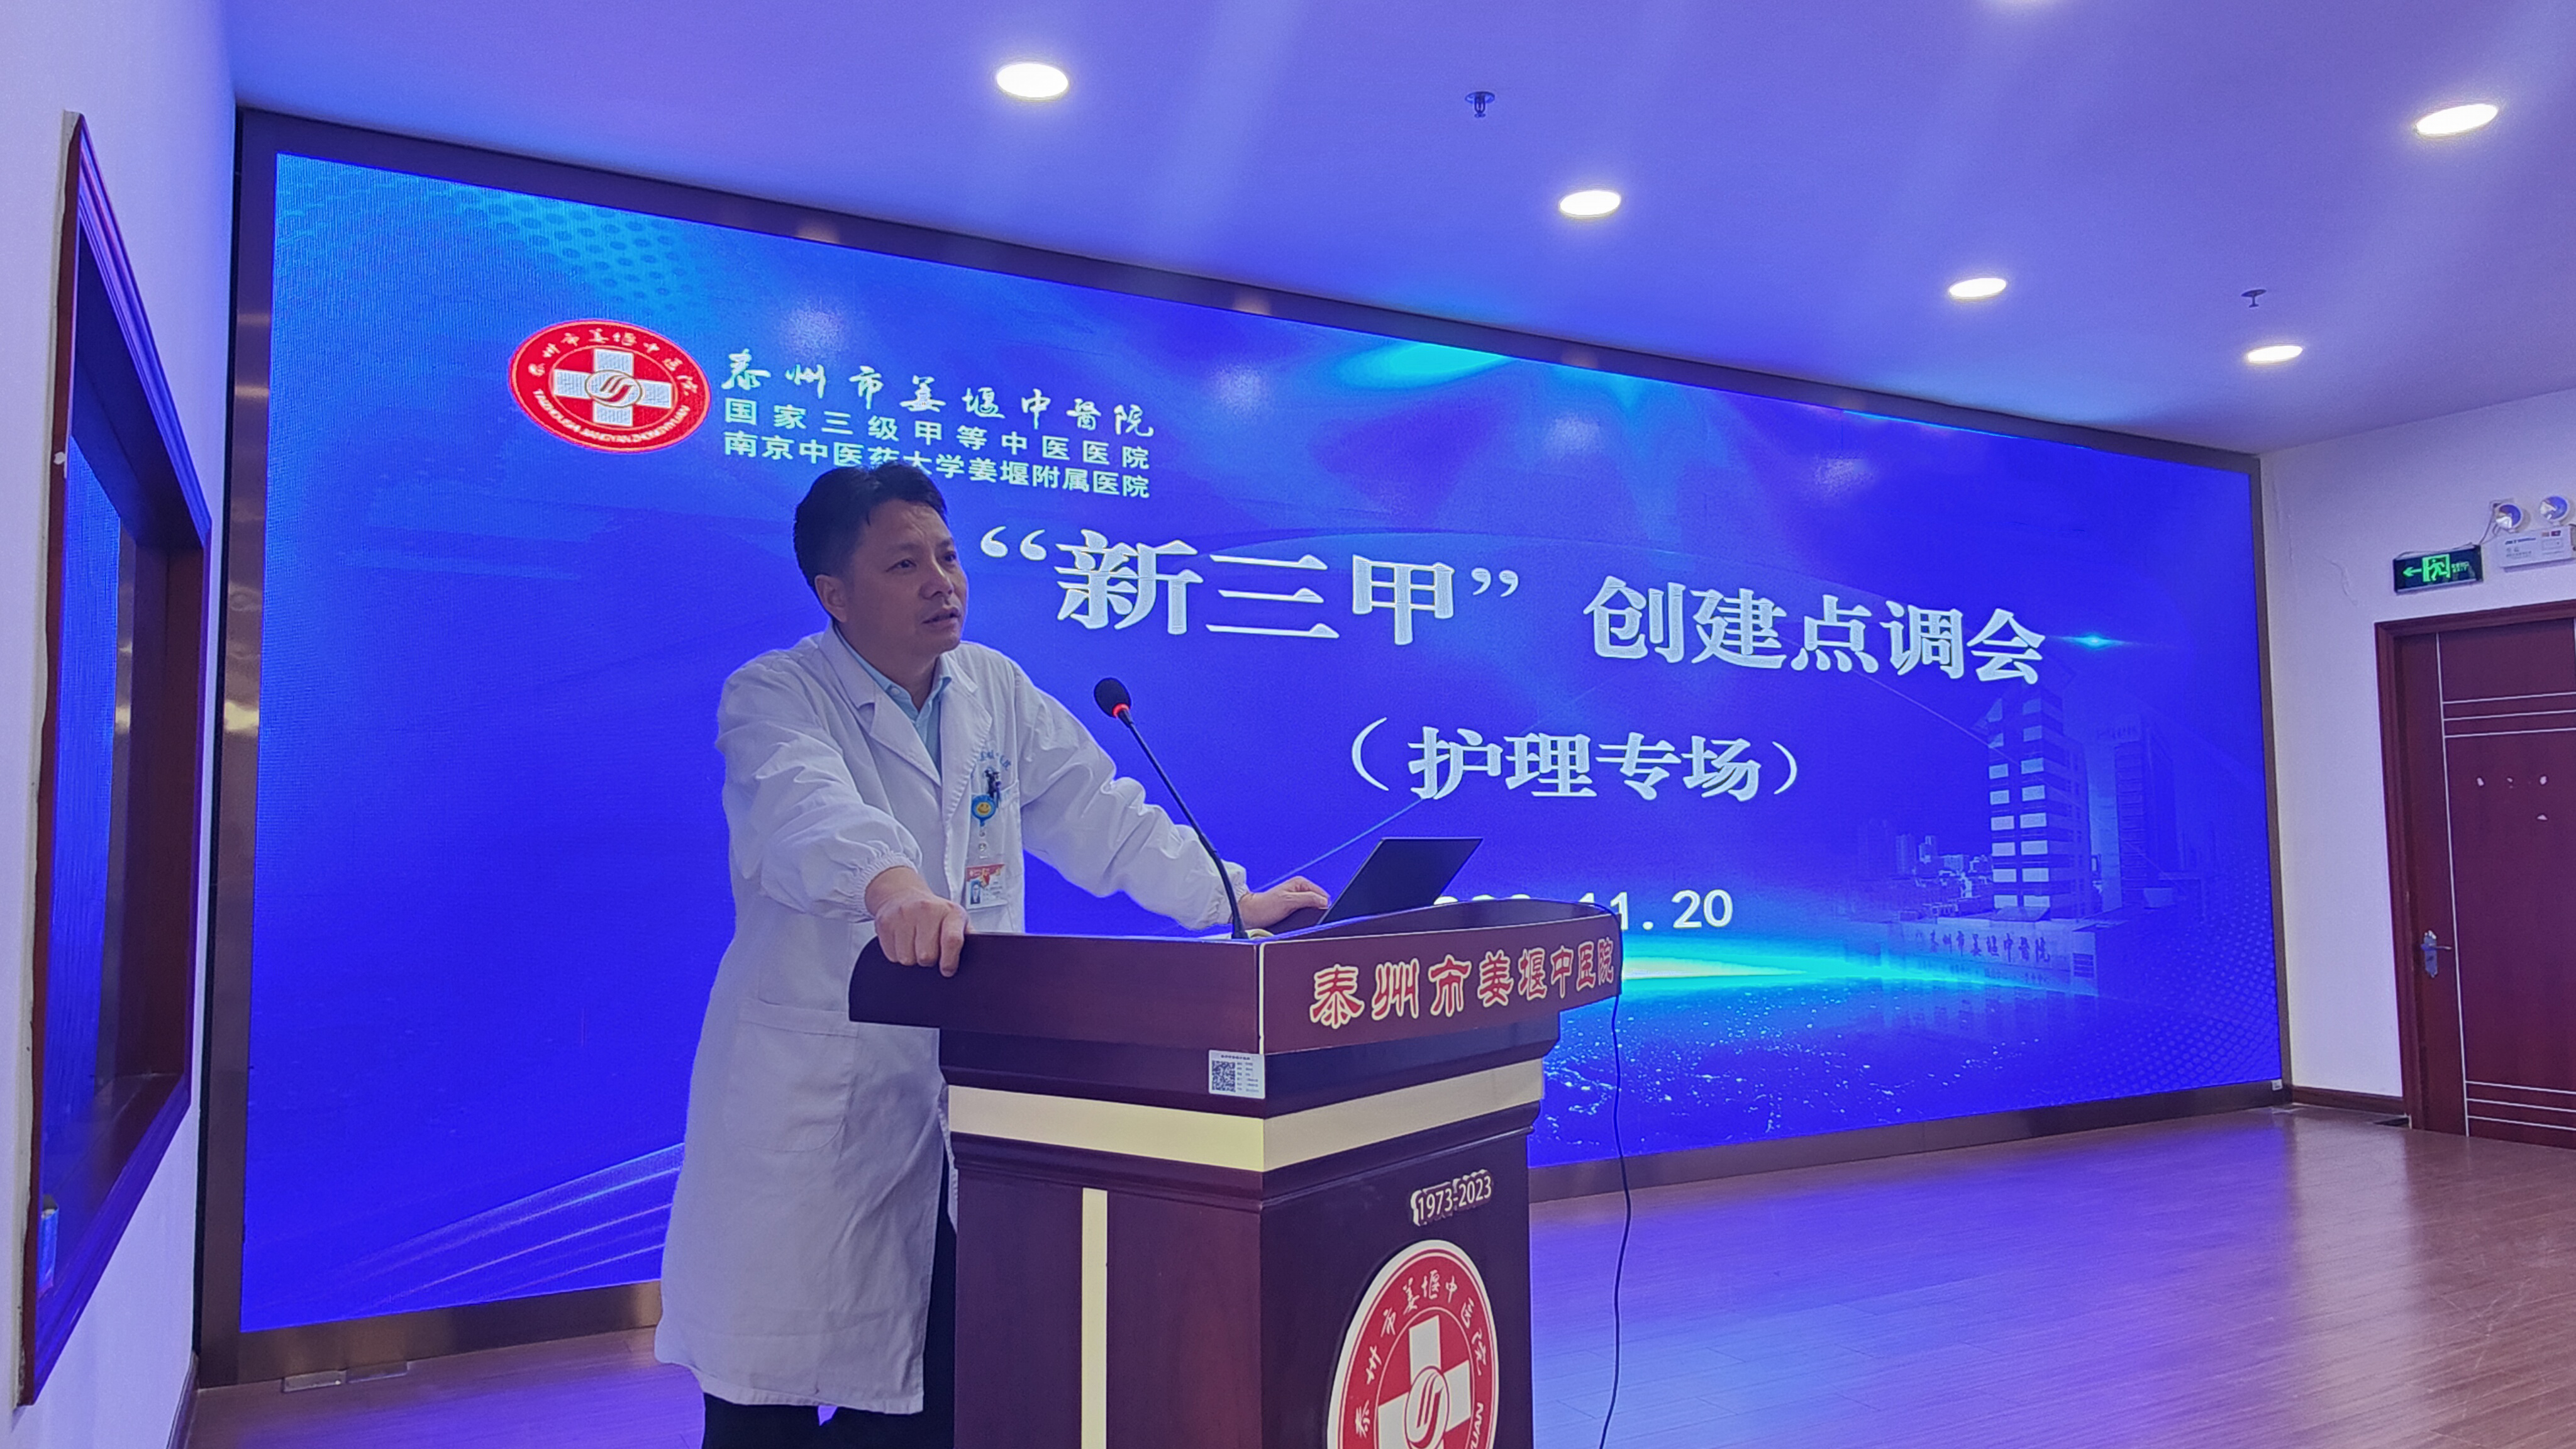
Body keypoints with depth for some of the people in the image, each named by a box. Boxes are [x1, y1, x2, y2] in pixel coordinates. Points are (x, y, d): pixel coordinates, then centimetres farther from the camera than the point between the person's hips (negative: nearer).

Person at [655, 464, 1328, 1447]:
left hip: (964, 1100, 5)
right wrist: (889, 881, -49)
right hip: (812, 1100, -4)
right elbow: (807, 802, -29)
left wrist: (1234, 900, 0)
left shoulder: (996, 689, 10)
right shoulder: (773, 697, -7)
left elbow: (1097, 812, 10)